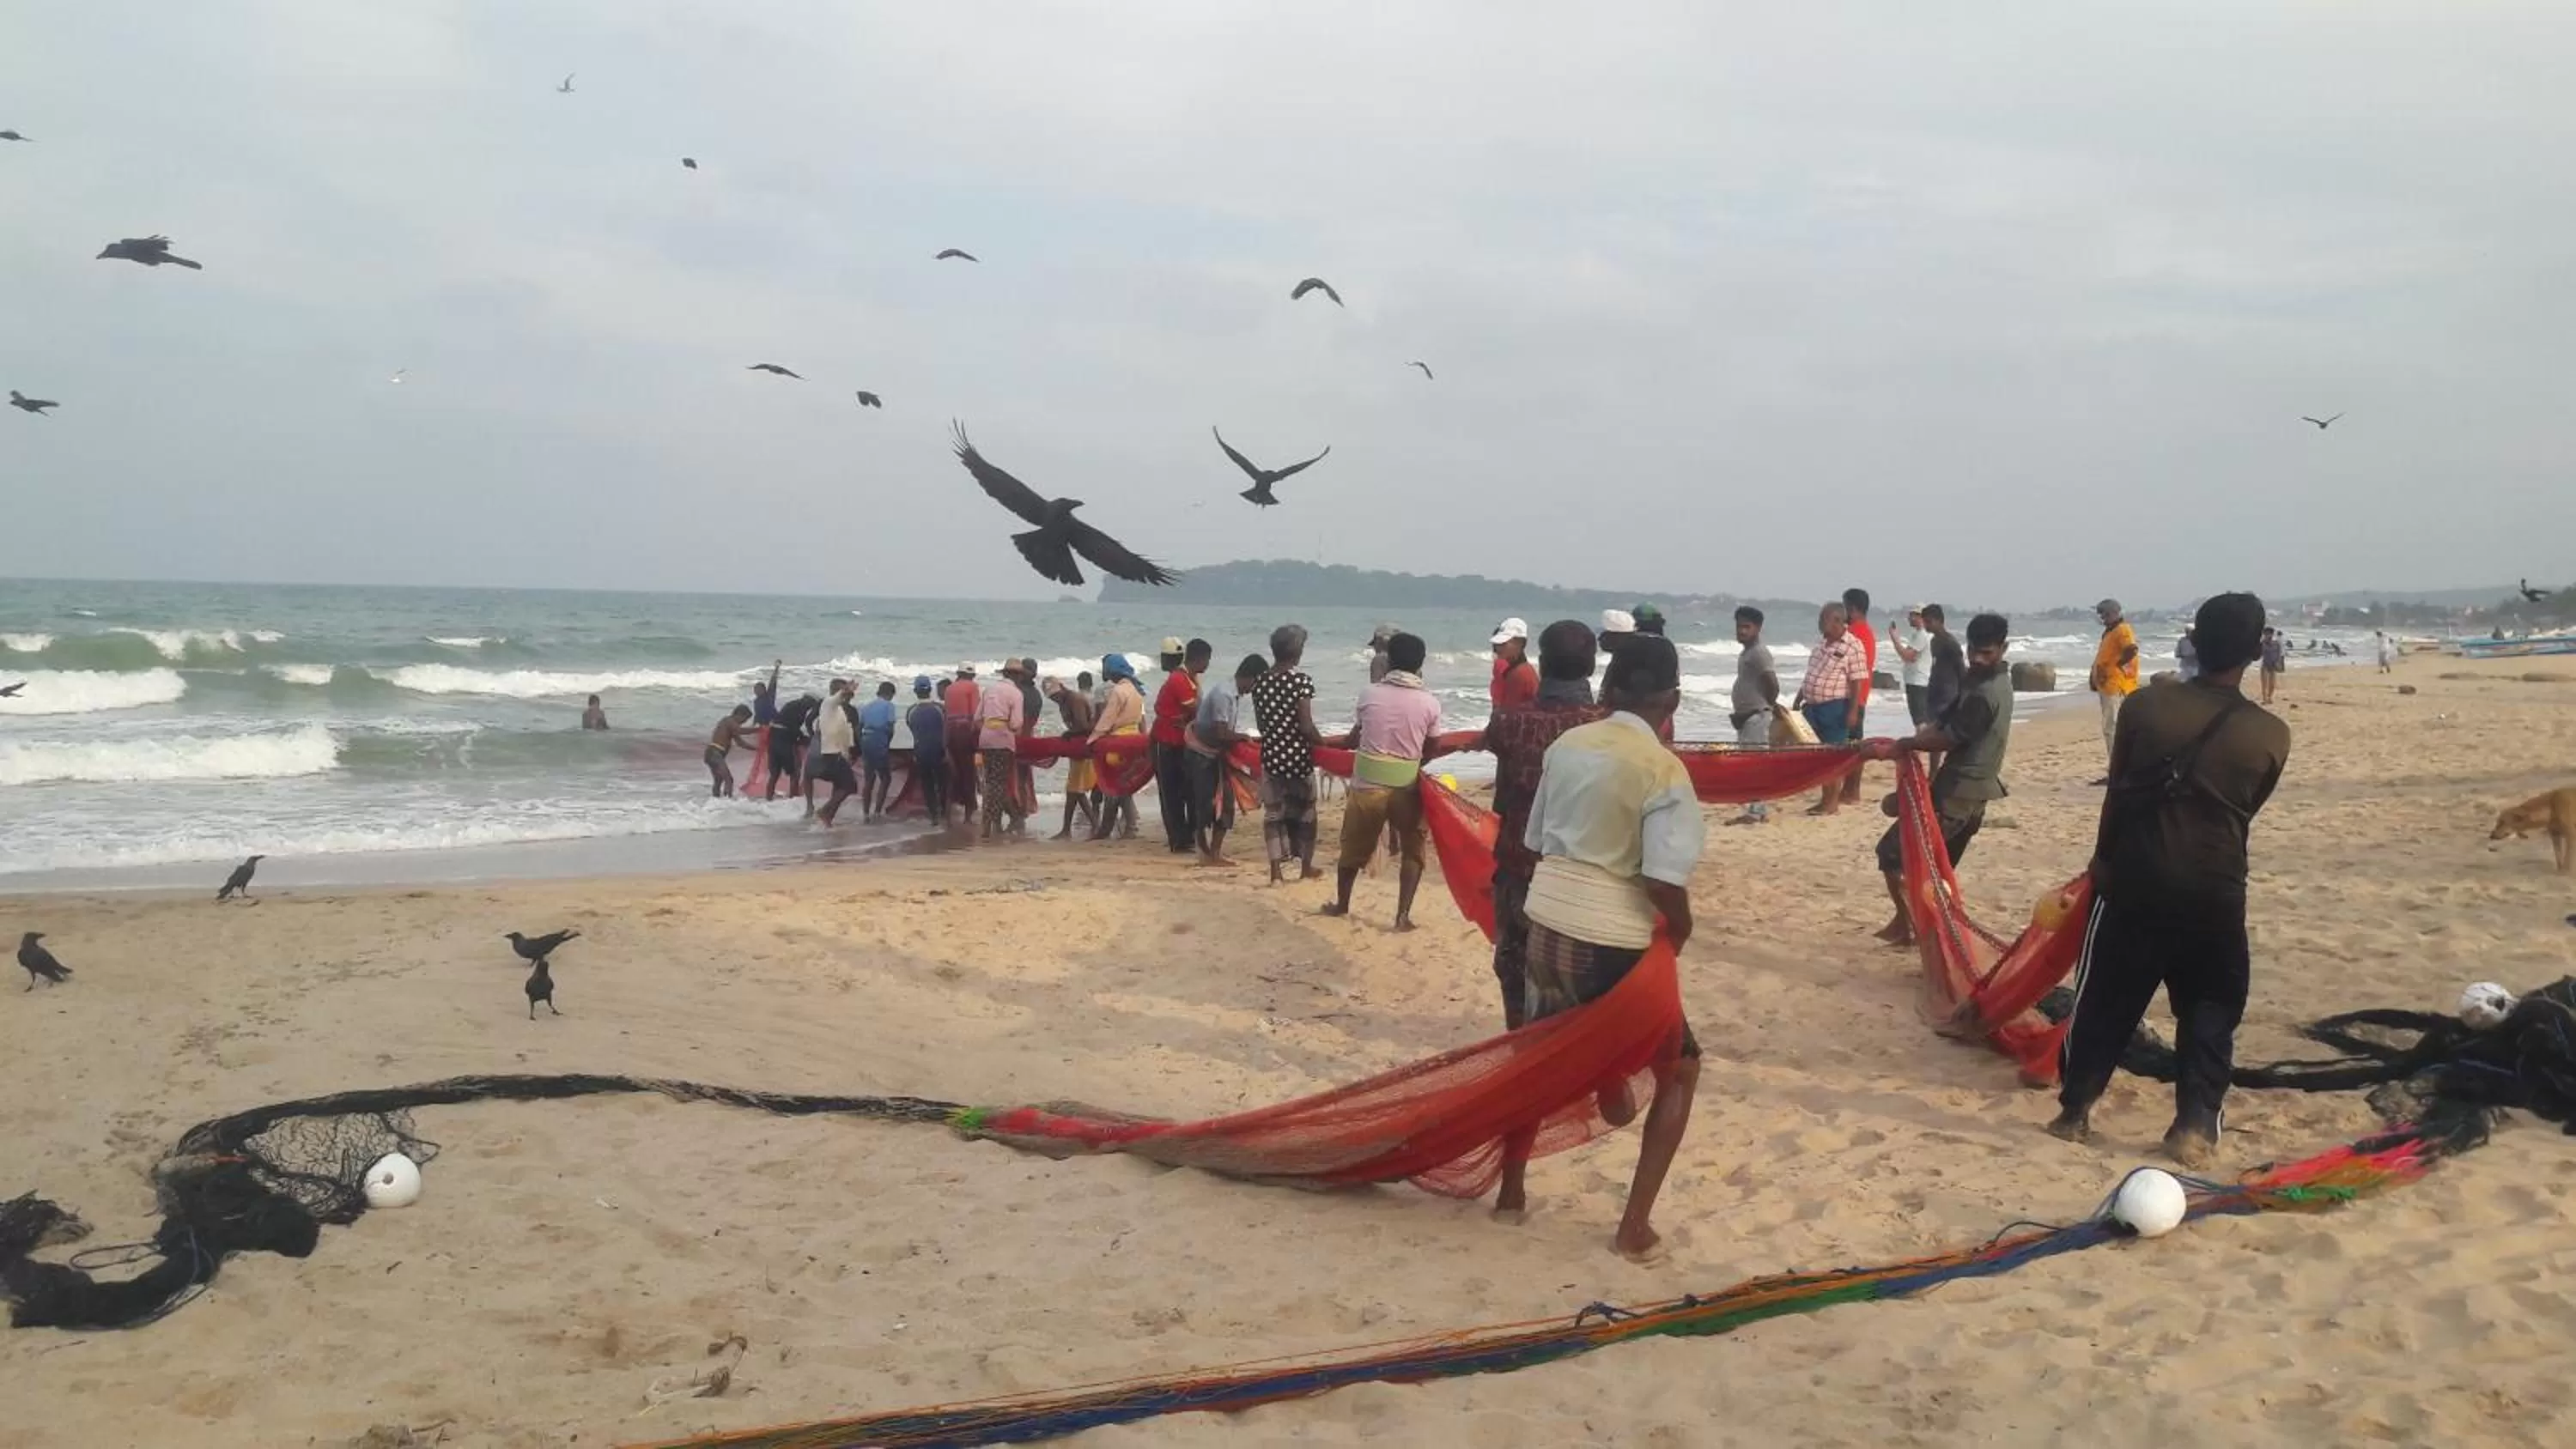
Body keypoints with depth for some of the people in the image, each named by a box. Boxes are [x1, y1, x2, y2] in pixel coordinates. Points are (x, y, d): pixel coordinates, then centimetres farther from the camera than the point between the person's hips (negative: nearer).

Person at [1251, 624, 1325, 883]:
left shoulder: (1260, 683, 2)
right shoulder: (1301, 680, -14)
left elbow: (1260, 724, 7)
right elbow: (1306, 726, -16)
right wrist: (1324, 744, 0)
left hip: (1271, 755, 4)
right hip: (1298, 755, -4)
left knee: (1273, 813, 8)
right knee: (1304, 812, 13)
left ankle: (1276, 871, 4)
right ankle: (1306, 868, 23)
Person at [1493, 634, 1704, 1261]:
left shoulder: (1566, 745, 4)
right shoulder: (1662, 768, -13)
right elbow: (1665, 881, -18)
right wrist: (1680, 932, 0)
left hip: (1546, 919, 5)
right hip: (1613, 940, -5)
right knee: (1679, 1070, 14)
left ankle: (1511, 1190, 35)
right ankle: (1635, 1226, 9)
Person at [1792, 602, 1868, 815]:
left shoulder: (1852, 646, -11)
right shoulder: (1821, 645, 14)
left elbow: (1857, 682, -14)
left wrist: (1853, 711, -18)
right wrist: (1798, 701, 20)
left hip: (1835, 707, -8)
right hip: (1813, 706, 8)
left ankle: (1833, 801, 5)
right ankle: (1825, 798, 20)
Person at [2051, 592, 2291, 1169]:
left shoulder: (2145, 705, -5)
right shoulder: (2270, 734, -5)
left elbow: (2117, 795, 1)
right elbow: (2246, 813, 7)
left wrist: (2105, 860, 16)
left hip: (2137, 878, 1)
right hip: (2215, 889, 0)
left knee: (2105, 997, 12)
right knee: (2210, 1008, 13)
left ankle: (2074, 1110, 18)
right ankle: (2194, 1127, 9)